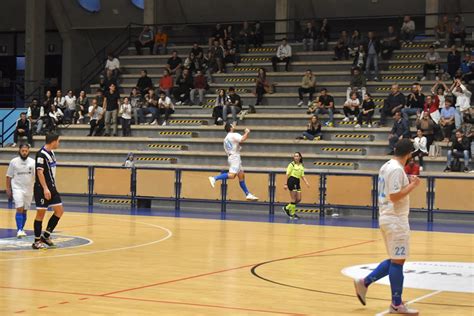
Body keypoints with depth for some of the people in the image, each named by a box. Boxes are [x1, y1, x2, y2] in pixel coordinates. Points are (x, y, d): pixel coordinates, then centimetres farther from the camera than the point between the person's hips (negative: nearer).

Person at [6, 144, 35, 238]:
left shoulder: (33, 162, -1)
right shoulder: (14, 162, -2)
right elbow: (9, 176, 4)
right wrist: (8, 189, 2)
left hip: (29, 189, 2)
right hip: (17, 188, -2)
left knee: (24, 210, 10)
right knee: (19, 208, -15)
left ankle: (21, 229, 23)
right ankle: (19, 230, -17)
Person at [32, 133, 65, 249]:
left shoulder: (51, 153, 11)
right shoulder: (41, 154, -16)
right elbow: (40, 172, -21)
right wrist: (45, 189, -26)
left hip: (51, 187, 9)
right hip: (42, 188, -9)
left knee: (59, 210, 6)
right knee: (41, 213, -3)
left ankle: (46, 235, 15)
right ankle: (37, 241, 6)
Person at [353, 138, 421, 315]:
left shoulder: (387, 166, 12)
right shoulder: (397, 169, -18)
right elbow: (394, 196, -24)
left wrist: (407, 183, 16)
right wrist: (412, 185, -16)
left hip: (388, 218, 10)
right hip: (396, 220, -10)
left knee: (394, 260, 16)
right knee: (397, 261, -3)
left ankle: (364, 283, 16)